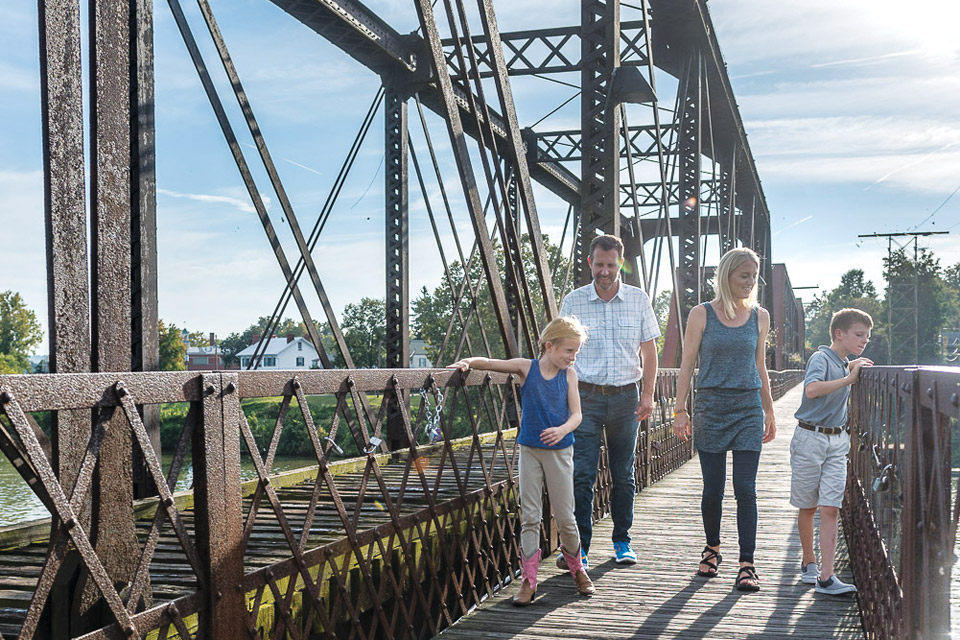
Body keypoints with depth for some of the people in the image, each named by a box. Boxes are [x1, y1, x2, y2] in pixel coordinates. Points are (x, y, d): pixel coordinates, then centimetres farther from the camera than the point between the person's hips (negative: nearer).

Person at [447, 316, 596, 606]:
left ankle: (577, 569, 27)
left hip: (559, 451, 0)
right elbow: (488, 363, -5)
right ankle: (529, 581, 6)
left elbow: (576, 414, -4)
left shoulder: (568, 375, -1)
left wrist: (563, 429, -25)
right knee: (530, 517, 1)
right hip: (530, 450, 0)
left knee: (564, 516, 4)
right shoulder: (526, 368, -4)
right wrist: (467, 362, -25)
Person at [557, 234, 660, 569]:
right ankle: (579, 547, 0)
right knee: (582, 475, -6)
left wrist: (648, 394, 1)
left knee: (624, 475, 10)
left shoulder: (638, 299, 4)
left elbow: (649, 349, 8)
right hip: (585, 396, -1)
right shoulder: (572, 301, 1)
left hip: (626, 397, 1)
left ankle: (622, 541, 23)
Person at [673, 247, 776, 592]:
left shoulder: (759, 316, 8)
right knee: (713, 488, 5)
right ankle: (712, 549, 27)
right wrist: (680, 410, -3)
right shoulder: (701, 314, -1)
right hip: (710, 407, -1)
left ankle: (746, 563, 1)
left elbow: (759, 366, 15)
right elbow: (687, 364, 1)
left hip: (749, 408, 2)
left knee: (745, 489, -4)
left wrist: (769, 412, 17)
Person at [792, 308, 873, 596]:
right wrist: (850, 378, -28)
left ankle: (826, 577, -10)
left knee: (830, 509, -5)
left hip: (838, 441, 6)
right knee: (807, 507, 8)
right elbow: (812, 389, -31)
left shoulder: (844, 364, 12)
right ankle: (808, 561, 27)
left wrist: (853, 365, 19)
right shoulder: (821, 358, -12)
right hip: (810, 438, -6)